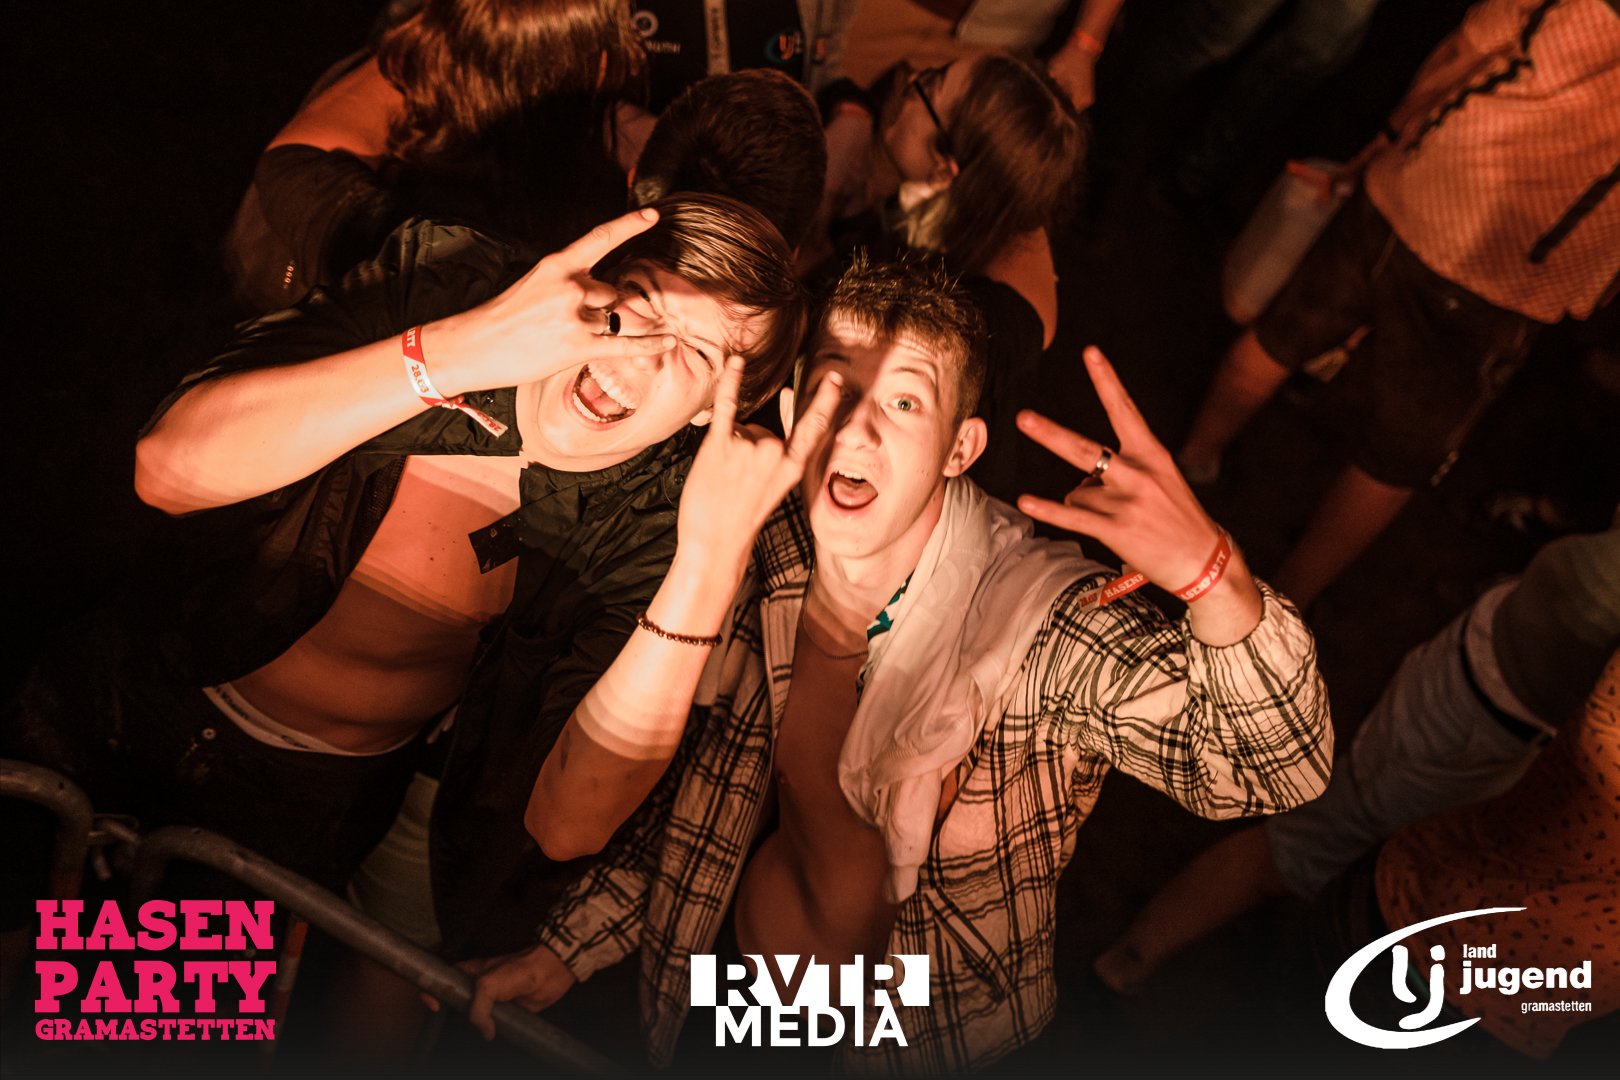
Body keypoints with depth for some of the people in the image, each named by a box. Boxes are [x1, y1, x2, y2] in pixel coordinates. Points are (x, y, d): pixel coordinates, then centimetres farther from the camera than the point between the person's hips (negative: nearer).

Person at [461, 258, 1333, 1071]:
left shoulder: (1039, 623, -28)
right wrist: (563, 953, -2)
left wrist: (1210, 572, -54)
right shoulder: (764, 569, -15)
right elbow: (699, 793, -2)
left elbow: (1279, 767, -37)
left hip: (936, 1041, -1)